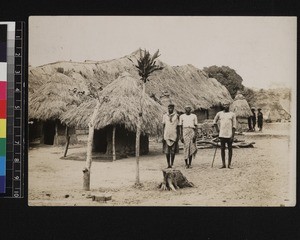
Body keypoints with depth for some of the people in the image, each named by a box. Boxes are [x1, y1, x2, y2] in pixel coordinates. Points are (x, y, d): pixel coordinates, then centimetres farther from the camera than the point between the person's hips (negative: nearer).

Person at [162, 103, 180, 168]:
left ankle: (172, 164, 6)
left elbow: (178, 126, 6)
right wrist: (163, 135, 5)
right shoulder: (165, 116, 8)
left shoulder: (176, 116, 4)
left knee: (173, 151, -1)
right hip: (166, 135, 1)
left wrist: (178, 136, 0)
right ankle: (168, 164, 4)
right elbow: (163, 126, 10)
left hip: (174, 135, -1)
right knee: (167, 150, -2)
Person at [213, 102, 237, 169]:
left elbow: (234, 126, -1)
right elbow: (215, 122, 19)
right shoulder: (219, 113, 7)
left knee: (230, 148, 3)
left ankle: (229, 164, 8)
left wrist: (233, 135, -8)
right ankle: (223, 164, 11)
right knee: (222, 148, 4)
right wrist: (217, 129, 7)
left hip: (229, 135, -1)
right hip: (222, 134, 1)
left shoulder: (232, 114, 3)